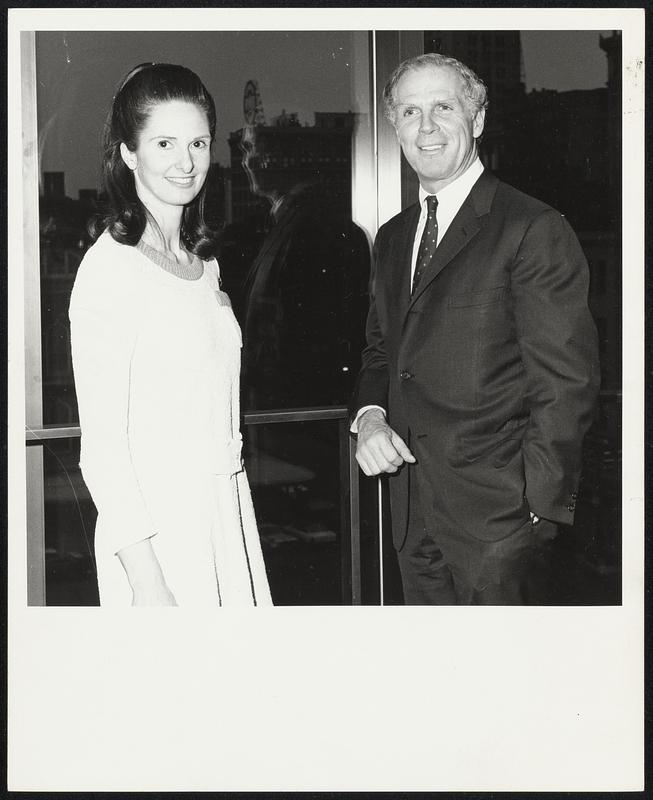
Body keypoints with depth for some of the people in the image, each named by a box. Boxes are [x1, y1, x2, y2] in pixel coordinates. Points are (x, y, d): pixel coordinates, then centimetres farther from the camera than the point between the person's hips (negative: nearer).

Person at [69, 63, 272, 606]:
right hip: (152, 526, -7)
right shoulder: (110, 267, -13)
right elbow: (101, 444, -15)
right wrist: (145, 578, -18)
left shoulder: (203, 262, 10)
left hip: (227, 514, 7)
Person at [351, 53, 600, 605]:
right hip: (413, 514, 7)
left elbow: (566, 382, -13)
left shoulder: (535, 230, -10)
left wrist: (539, 506, -15)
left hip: (498, 517, -6)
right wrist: (368, 415, 0)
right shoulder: (391, 239, 13)